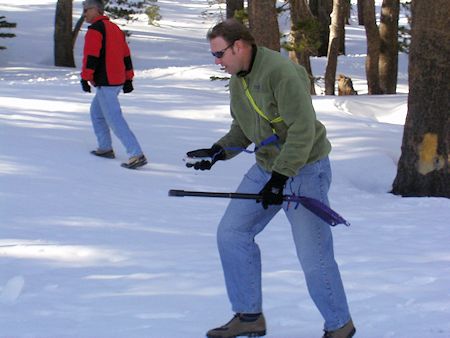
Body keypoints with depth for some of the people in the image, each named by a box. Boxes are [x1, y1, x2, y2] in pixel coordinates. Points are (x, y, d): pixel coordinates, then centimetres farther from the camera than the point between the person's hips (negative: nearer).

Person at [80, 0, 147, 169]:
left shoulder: (94, 30, -12)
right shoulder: (115, 28, 17)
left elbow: (91, 56, -20)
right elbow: (126, 55, 18)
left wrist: (85, 78, -17)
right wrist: (128, 79, 21)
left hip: (105, 83, -10)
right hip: (118, 80, 10)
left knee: (114, 119, -10)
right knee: (97, 112, 25)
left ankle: (137, 155, -16)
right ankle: (105, 148, 27)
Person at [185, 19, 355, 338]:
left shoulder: (281, 72, -23)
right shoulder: (238, 79, 6)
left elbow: (303, 130, -26)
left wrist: (279, 178, -27)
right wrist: (217, 152, -1)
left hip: (304, 168, -9)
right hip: (266, 167, 9)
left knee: (313, 257, -4)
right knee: (232, 234, 6)